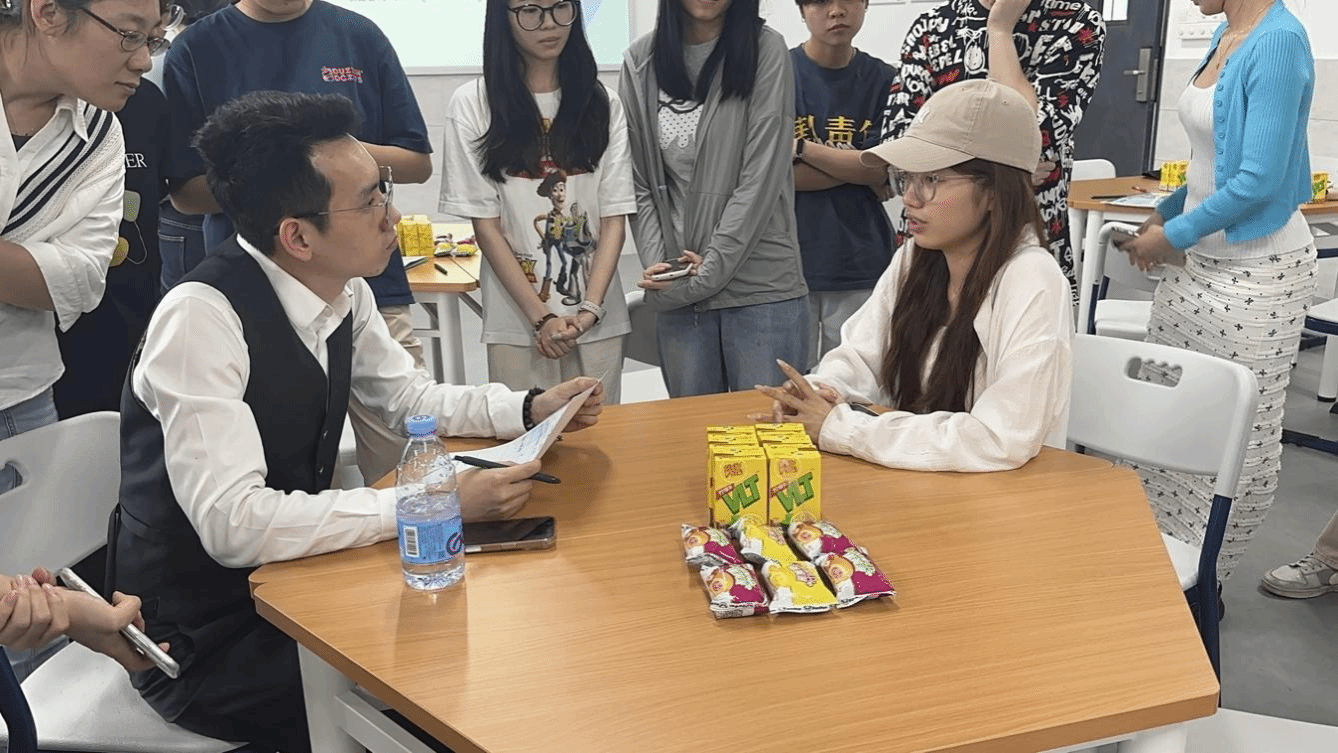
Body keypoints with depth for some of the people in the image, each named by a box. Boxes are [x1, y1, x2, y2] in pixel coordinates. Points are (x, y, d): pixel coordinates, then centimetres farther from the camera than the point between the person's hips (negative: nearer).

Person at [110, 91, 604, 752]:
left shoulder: (345, 291, -5)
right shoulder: (201, 317, -26)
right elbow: (234, 524, -32)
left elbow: (409, 398, 12)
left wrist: (529, 410, -2)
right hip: (205, 642, -6)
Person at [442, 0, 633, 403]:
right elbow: (485, 225, -4)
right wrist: (541, 318, -10)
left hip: (599, 322, 2)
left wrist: (589, 309, -12)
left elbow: (614, 218, 1)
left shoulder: (602, 104, 5)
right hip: (516, 325, -2)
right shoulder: (472, 105, -2)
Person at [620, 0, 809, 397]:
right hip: (676, 294, 3)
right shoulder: (640, 62, 7)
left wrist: (709, 272, -12)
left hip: (762, 289, -3)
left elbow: (761, 180, -9)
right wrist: (656, 264, -6)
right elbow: (638, 182, 7)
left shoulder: (765, 50, -3)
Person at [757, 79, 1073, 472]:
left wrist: (839, 428, -24)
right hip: (915, 483, 5)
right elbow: (860, 358, 10)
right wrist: (820, 392, -12)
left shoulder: (1033, 282, -18)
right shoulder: (915, 258, 2)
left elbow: (1004, 440, -26)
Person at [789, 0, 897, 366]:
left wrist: (801, 147, -11)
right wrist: (855, 166, -8)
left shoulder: (883, 80, 3)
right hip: (789, 263, -1)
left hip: (861, 265, 1)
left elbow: (883, 180, -5)